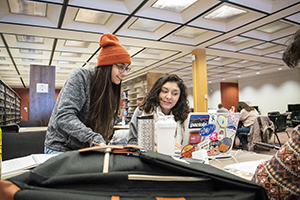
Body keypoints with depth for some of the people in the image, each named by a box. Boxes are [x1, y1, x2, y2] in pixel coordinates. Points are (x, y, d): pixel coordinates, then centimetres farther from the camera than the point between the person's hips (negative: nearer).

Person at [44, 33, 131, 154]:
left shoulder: (111, 89, 4)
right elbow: (64, 116, -25)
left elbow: (107, 125, 1)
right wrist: (94, 138, -35)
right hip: (61, 148, -5)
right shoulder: (81, 76, -16)